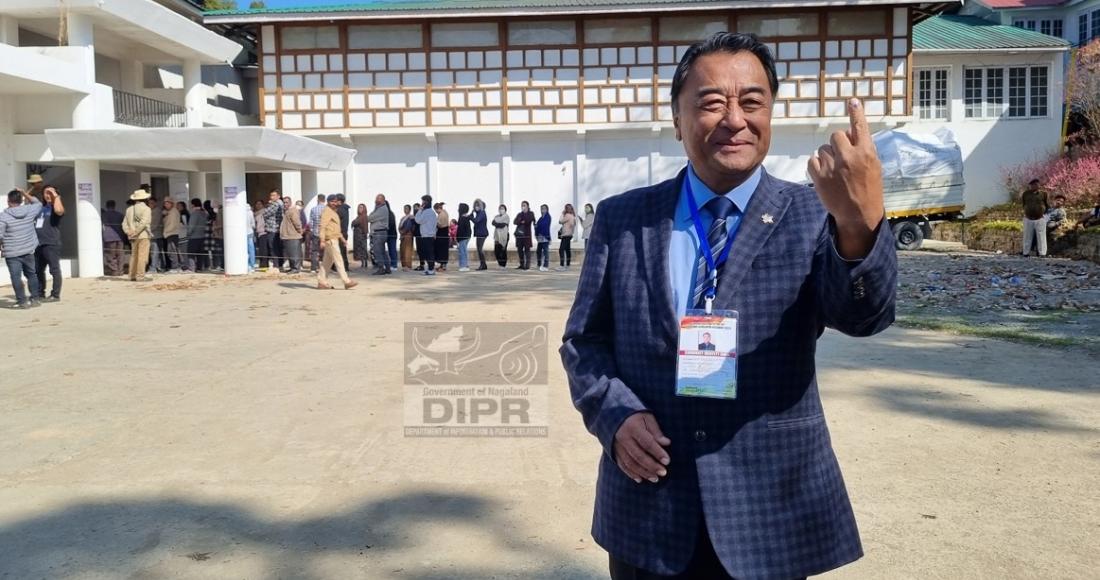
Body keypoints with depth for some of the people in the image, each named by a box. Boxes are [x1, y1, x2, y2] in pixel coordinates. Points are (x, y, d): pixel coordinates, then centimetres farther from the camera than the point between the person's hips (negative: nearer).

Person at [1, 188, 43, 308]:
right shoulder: (29, 211, -3)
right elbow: (38, 204, 19)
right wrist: (25, 193, 19)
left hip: (12, 253, -4)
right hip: (28, 251, 4)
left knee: (16, 277, 0)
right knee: (31, 274, 16)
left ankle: (22, 301, -2)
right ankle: (34, 299, 19)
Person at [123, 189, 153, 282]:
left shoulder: (129, 209, 14)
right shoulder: (146, 208, -6)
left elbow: (124, 223, 8)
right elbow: (143, 222, -18)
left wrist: (129, 232, -1)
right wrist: (136, 232, -14)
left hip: (133, 237, 6)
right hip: (143, 236, -6)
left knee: (134, 256, 14)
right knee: (142, 256, -6)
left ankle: (132, 275, 16)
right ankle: (140, 276, -9)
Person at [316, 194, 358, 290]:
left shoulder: (334, 212, 20)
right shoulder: (326, 211, -10)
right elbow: (323, 226, -19)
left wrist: (342, 237, 24)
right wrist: (322, 240, -25)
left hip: (334, 239, 10)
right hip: (330, 240, -10)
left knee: (327, 261, 11)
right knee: (338, 260, -10)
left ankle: (322, 282, 14)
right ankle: (346, 282, -11)